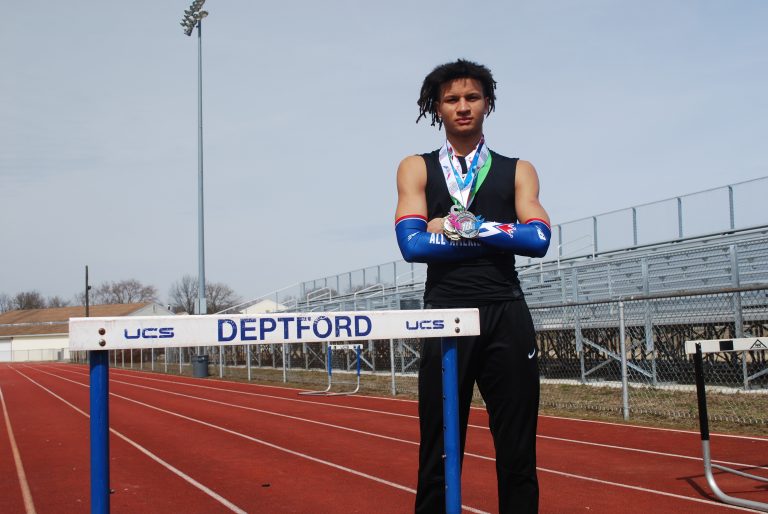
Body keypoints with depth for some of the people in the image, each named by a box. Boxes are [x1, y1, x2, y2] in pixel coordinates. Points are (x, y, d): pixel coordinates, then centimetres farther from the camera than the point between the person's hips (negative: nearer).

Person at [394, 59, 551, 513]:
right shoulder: (416, 168, 10)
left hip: (506, 317, 1)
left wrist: (462, 225, -9)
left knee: (518, 454, 5)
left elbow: (538, 239, -4)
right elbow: (412, 244, -5)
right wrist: (498, 238, -4)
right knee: (438, 454, 4)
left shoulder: (517, 170, 12)